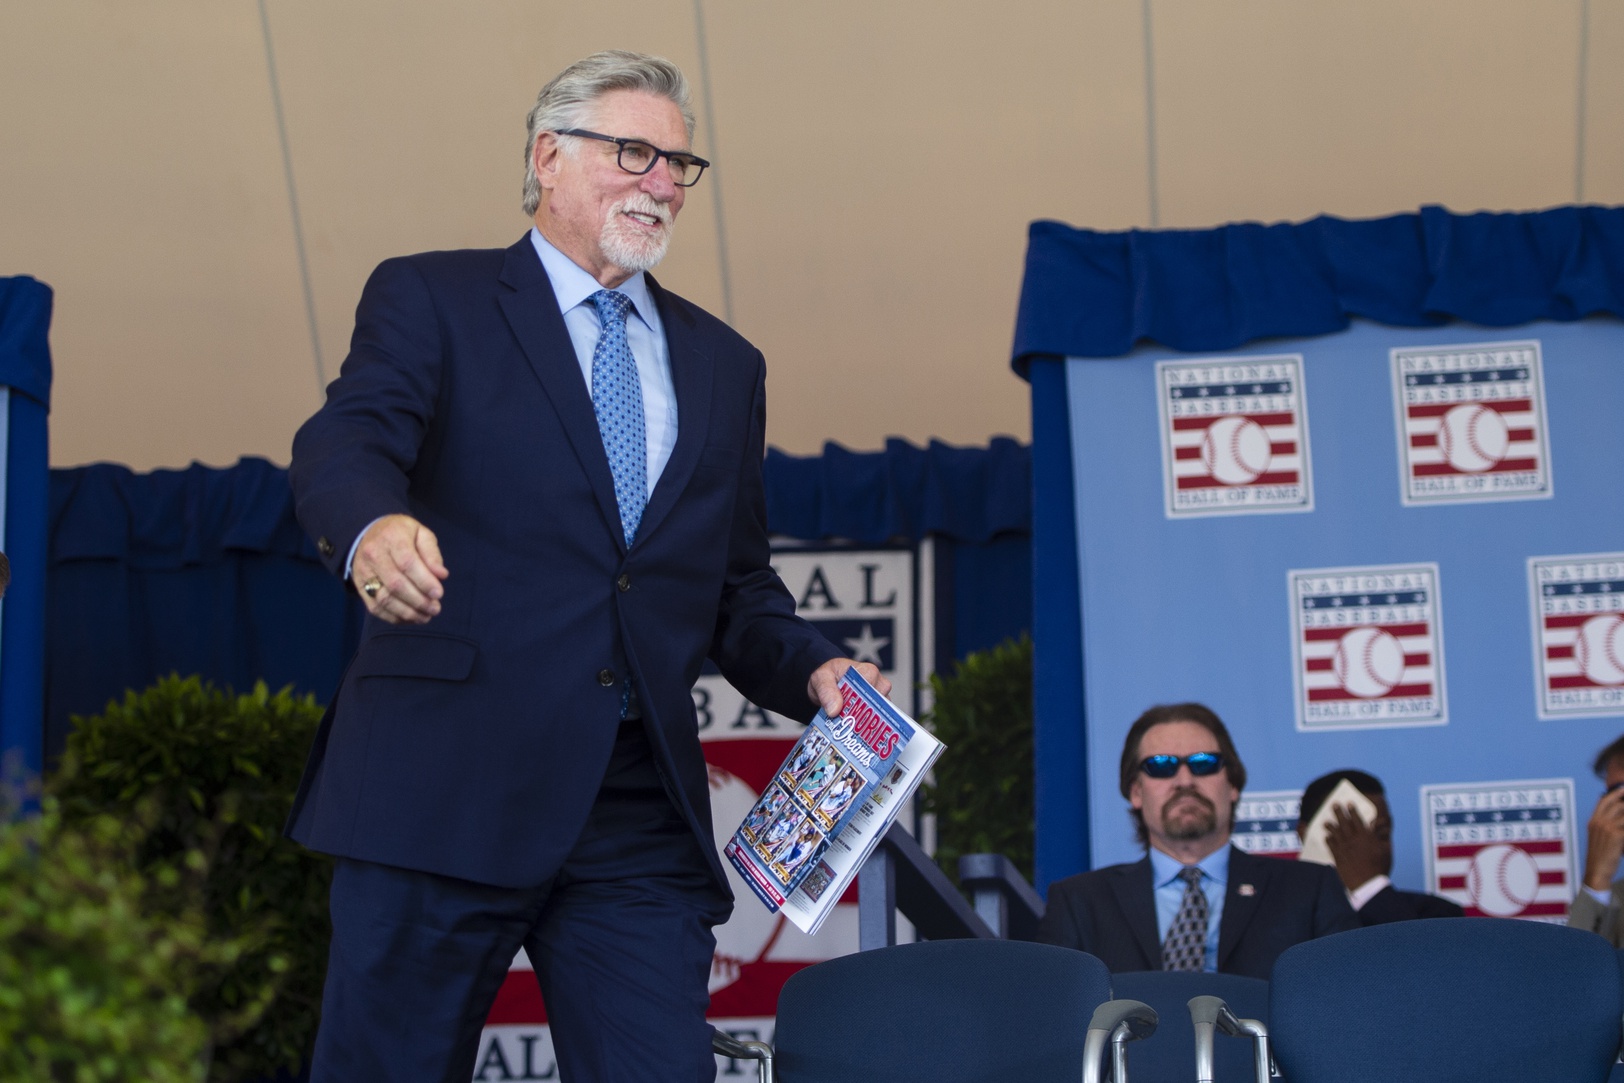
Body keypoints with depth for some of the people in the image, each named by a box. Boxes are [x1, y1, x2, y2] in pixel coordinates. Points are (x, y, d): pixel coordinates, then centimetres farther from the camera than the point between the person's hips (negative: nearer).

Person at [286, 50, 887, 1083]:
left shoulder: (723, 365, 23)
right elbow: (345, 444, -10)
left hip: (642, 823, 4)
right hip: (446, 792, -4)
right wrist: (375, 524, -34)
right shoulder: (429, 300, 8)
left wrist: (815, 671, 3)